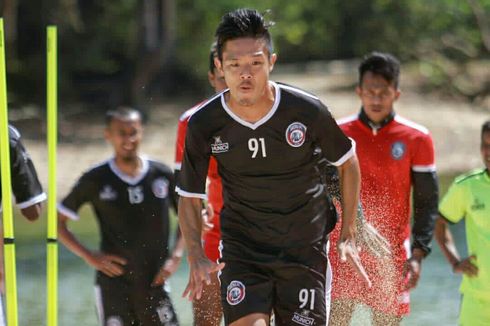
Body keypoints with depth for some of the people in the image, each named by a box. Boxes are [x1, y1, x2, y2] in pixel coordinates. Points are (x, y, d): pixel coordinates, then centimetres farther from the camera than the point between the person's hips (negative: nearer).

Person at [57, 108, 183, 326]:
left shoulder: (162, 175, 2)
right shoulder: (95, 180, -2)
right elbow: (58, 221, 3)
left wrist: (175, 257, 1)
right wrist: (90, 257, -6)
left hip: (154, 282, 2)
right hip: (114, 283, -2)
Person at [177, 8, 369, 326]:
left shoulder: (307, 110, -13)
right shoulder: (203, 125, -11)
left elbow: (348, 162, 5)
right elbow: (190, 197, 1)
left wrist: (348, 236, 5)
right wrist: (196, 256, -15)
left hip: (306, 249, 0)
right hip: (241, 251, 0)